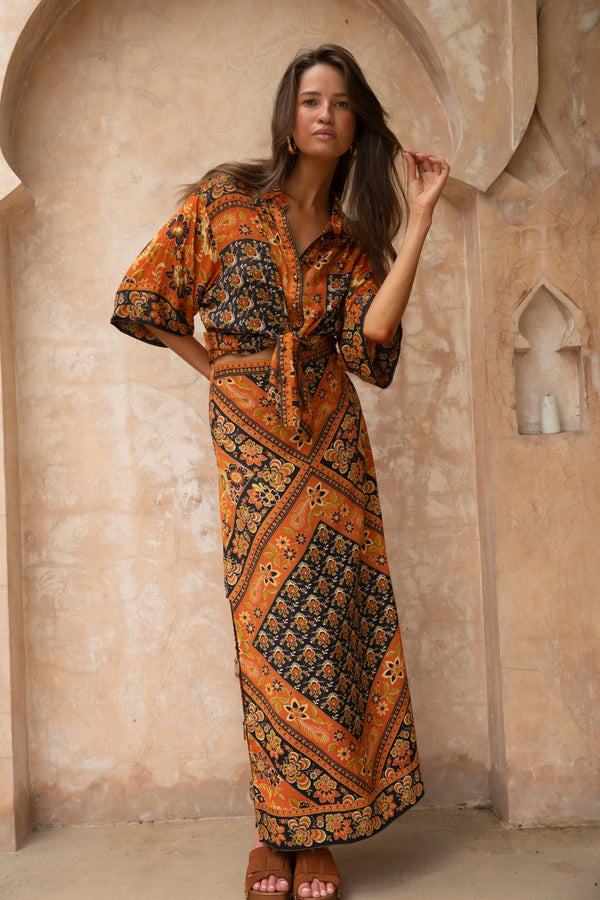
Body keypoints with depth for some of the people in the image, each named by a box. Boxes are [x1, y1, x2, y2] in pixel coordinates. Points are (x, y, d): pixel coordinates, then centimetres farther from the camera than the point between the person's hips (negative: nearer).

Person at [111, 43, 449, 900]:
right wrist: (218, 367, 2)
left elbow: (372, 333, -8)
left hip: (329, 435, 2)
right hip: (247, 432, -2)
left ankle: (314, 830, 14)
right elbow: (145, 297, 4)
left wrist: (421, 216, -7)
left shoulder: (357, 234, 11)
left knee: (331, 620, 0)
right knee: (268, 626, 0)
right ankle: (275, 829, 14)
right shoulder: (224, 197, 4)